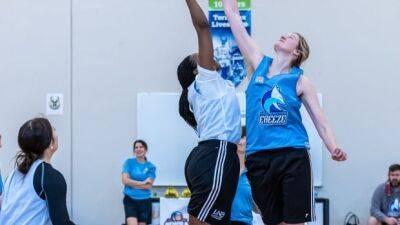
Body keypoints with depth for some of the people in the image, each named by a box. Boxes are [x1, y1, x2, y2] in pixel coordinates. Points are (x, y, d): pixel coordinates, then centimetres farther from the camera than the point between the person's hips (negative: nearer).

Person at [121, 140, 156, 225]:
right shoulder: (129, 162, 2)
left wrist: (132, 183, -8)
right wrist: (143, 183, -8)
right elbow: (125, 180, -9)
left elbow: (149, 186, -6)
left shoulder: (150, 167, 3)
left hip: (144, 201, 2)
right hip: (130, 199, -2)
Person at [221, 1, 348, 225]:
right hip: (259, 158, 3)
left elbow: (321, 122, 1)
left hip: (294, 157, -3)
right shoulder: (259, 64, 11)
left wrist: (335, 149, -16)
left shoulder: (300, 81, 4)